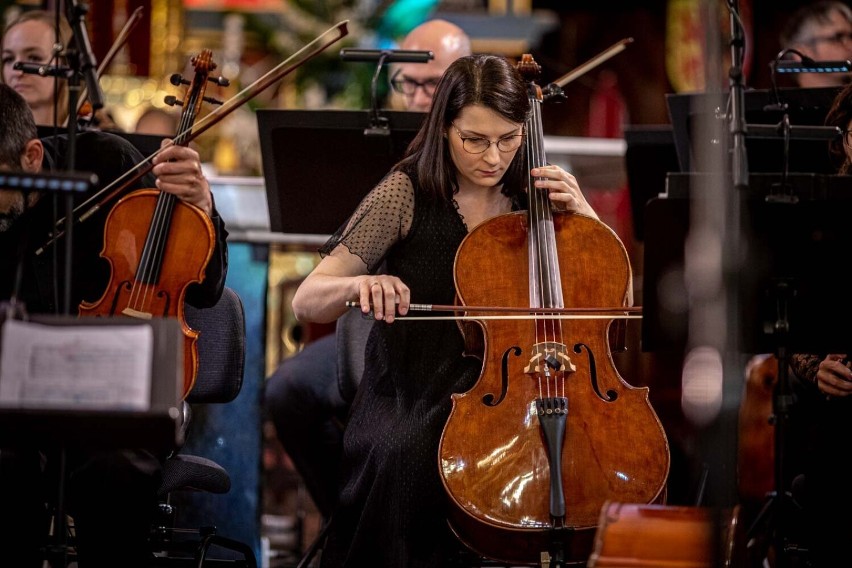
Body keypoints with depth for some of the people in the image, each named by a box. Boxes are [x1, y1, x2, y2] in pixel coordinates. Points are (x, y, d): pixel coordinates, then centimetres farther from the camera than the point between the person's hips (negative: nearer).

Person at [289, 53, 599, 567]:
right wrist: (360, 284, -30)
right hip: (410, 402, -2)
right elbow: (307, 302, -7)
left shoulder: (533, 197, 6)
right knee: (405, 455, -36)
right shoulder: (408, 194, -4)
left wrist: (582, 212, -6)